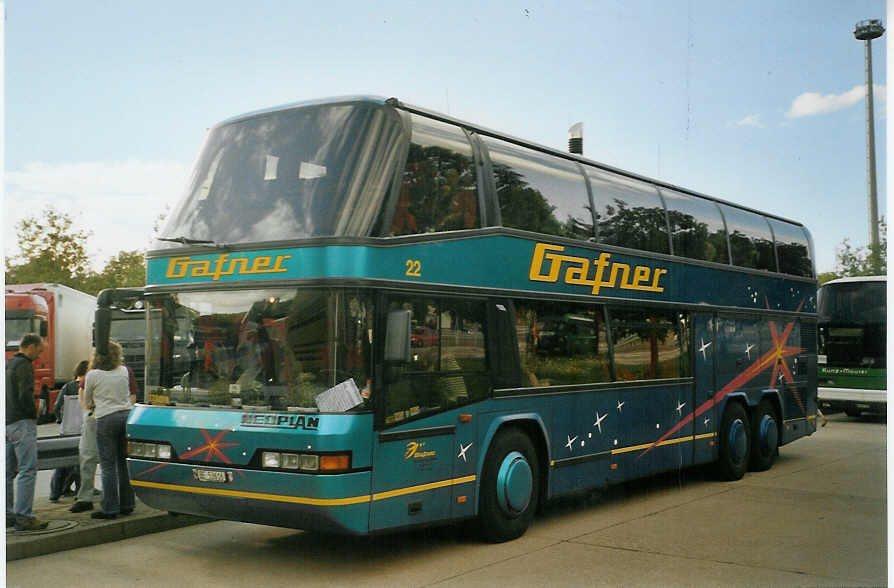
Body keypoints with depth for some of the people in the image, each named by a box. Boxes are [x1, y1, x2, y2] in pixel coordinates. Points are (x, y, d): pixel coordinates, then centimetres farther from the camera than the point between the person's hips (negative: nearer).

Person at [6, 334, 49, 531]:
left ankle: (7, 514, 14)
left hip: (7, 424, 10)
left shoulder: (7, 364, 17)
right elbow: (26, 395, -21)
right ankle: (23, 517, -11)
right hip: (22, 422, -10)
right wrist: (34, 414, -6)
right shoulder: (24, 365, -12)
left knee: (8, 471, 11)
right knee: (28, 470, -9)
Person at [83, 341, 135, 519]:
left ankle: (110, 508, 0)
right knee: (124, 463, 12)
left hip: (106, 419, -4)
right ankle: (127, 504, 16)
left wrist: (92, 406, 33)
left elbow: (86, 400, 11)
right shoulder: (124, 371, 7)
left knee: (108, 466, -1)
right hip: (126, 415, 5)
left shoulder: (93, 375, -4)